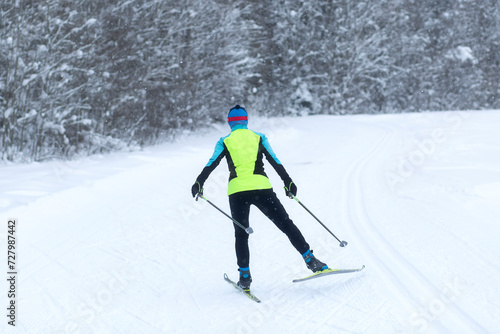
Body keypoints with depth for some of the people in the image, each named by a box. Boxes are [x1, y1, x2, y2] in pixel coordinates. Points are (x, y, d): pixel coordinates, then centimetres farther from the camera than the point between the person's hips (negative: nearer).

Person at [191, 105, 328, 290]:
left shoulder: (225, 142, 12)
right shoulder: (259, 138, 13)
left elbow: (211, 164, 5)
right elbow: (275, 162, 10)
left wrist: (199, 183, 9)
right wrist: (288, 182, 14)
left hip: (237, 191, 0)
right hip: (262, 188, 0)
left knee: (241, 233, 13)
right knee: (286, 224, 4)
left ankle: (245, 276, 8)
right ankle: (310, 260, -1)